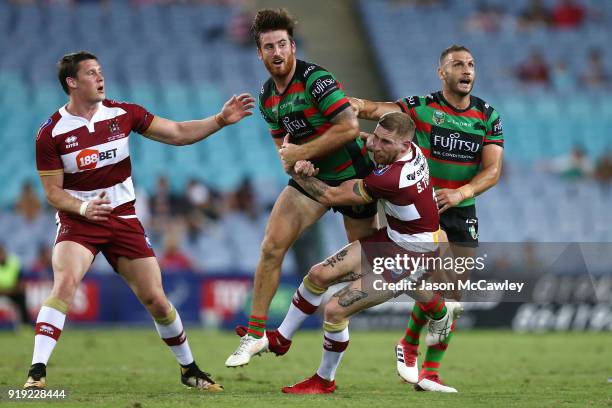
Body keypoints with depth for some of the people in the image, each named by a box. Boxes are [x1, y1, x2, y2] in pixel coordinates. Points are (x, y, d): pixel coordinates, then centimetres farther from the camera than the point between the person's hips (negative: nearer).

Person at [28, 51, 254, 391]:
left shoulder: (122, 114, 0)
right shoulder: (50, 133, -8)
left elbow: (177, 133, 3)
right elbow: (53, 191, -6)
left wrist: (220, 120, -8)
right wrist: (82, 207, -25)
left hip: (123, 219, 3)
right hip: (78, 221, -3)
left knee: (156, 300, 1)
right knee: (64, 282, -29)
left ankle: (189, 370, 22)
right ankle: (37, 372, -31)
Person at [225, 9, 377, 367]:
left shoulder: (315, 79, -20)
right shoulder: (268, 96, 4)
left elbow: (350, 127, -25)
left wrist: (302, 152, -21)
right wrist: (290, 156, -8)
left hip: (351, 175, -6)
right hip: (310, 177, 6)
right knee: (272, 246, -7)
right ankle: (255, 335, 1)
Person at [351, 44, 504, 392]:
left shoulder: (488, 116, 2)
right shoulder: (421, 107, -6)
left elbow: (492, 170, -6)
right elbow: (381, 110, -22)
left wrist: (460, 193, -23)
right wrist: (358, 105, -44)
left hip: (462, 214, 3)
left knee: (451, 296, 0)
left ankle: (430, 373, 8)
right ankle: (409, 345, 15)